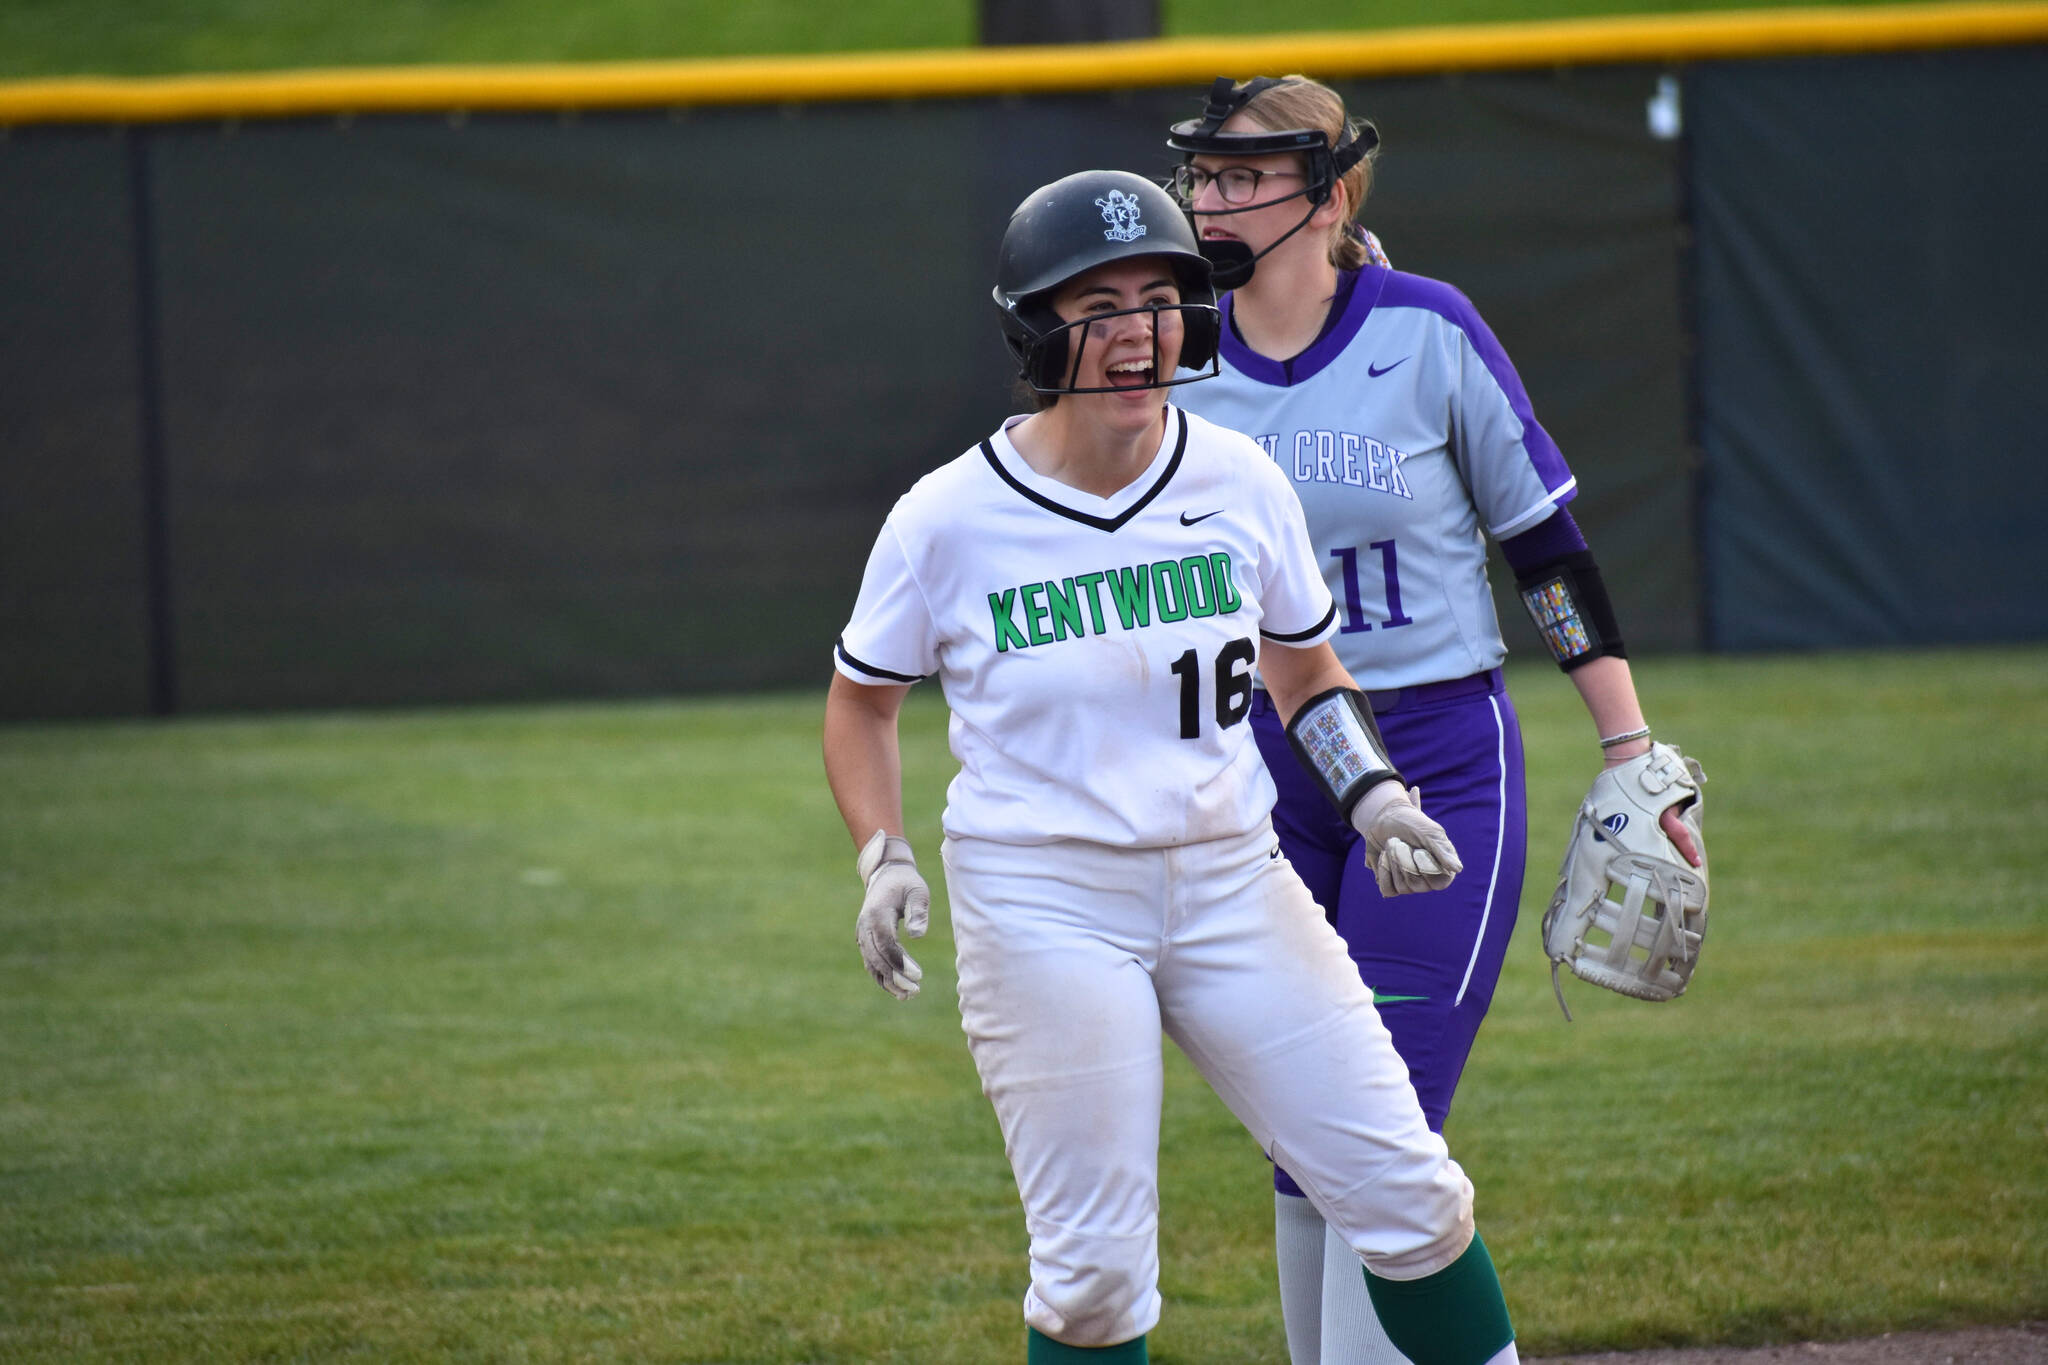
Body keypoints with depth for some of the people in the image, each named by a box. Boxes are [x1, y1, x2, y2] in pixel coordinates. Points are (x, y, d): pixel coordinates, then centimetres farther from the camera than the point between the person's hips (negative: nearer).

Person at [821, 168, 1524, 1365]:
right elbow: (862, 698, 7)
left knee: (1401, 1192, 0)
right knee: (1096, 1267, -4)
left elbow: (1304, 671, 15)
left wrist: (1373, 793, -2)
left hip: (1230, 879, 3)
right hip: (1043, 903, -3)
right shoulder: (947, 521, -8)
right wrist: (885, 858, -8)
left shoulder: (1240, 483, 0)